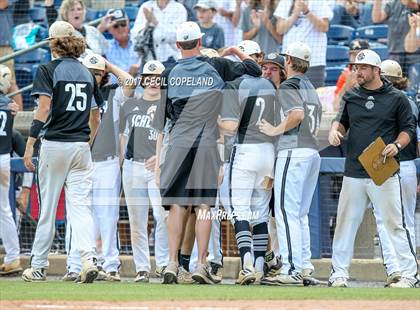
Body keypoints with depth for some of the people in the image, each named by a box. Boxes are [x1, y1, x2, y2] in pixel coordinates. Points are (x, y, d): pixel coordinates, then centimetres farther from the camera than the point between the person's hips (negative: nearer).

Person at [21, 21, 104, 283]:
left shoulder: (48, 70, -4)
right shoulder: (87, 73, 11)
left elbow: (44, 108, -13)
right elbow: (101, 111, 9)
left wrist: (30, 145, -13)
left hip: (55, 144, -4)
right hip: (82, 146, 4)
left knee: (47, 207, 4)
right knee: (81, 205, -2)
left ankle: (39, 266, 10)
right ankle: (89, 258, -22)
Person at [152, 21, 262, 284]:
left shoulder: (169, 74, 5)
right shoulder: (217, 66, 0)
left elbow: (161, 116, 6)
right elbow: (254, 70, 6)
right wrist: (237, 52, 24)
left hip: (177, 144, 1)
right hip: (207, 144, -1)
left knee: (177, 204, 3)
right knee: (204, 205, 1)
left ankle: (172, 263, -4)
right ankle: (201, 265, -3)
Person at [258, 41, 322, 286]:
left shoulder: (288, 86, -8)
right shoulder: (311, 88, 20)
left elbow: (297, 113, -24)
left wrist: (277, 130, -12)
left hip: (293, 152, -9)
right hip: (314, 152, 9)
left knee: (286, 212, -9)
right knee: (301, 213, 15)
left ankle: (292, 269, -15)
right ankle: (305, 268, 12)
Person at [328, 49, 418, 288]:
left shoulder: (397, 98, 1)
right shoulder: (351, 97, 12)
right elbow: (342, 121, 24)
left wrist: (397, 145, -15)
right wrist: (336, 130, 1)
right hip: (354, 174, 4)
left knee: (395, 223, -5)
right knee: (345, 223, 4)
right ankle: (339, 274, 11)